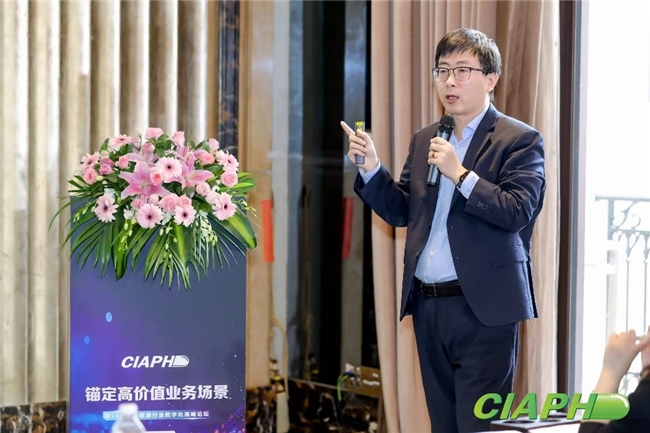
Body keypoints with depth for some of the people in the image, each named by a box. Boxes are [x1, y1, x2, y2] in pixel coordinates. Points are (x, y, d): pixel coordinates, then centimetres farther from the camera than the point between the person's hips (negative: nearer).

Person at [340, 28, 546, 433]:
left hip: (482, 307, -6)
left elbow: (518, 212, -15)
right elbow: (401, 211, 14)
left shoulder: (520, 140, -4)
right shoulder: (424, 141, 15)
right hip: (428, 307, 7)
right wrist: (371, 169, -1)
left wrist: (459, 172, -21)